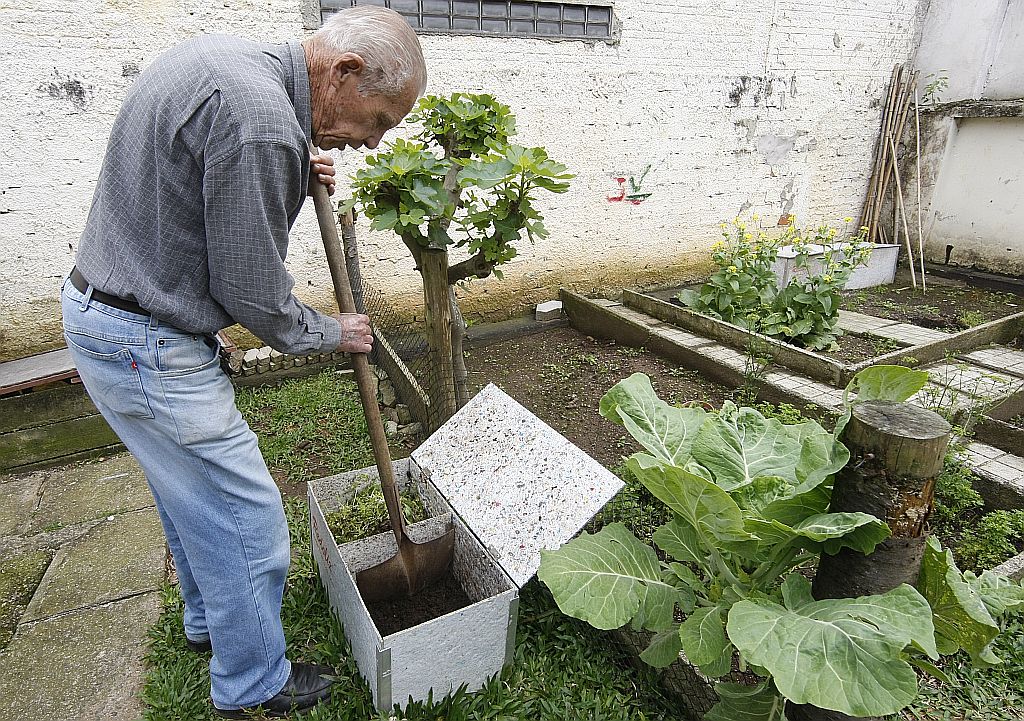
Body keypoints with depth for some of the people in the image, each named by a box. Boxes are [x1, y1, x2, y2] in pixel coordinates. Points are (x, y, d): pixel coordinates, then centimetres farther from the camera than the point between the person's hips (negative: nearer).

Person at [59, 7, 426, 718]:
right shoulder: (262, 121, -27)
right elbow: (251, 291, -21)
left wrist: (288, 178, 4)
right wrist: (331, 332, -3)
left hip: (101, 306, 10)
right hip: (147, 346, -10)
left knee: (190, 492, 25)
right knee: (247, 517, 4)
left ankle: (211, 617, 48)